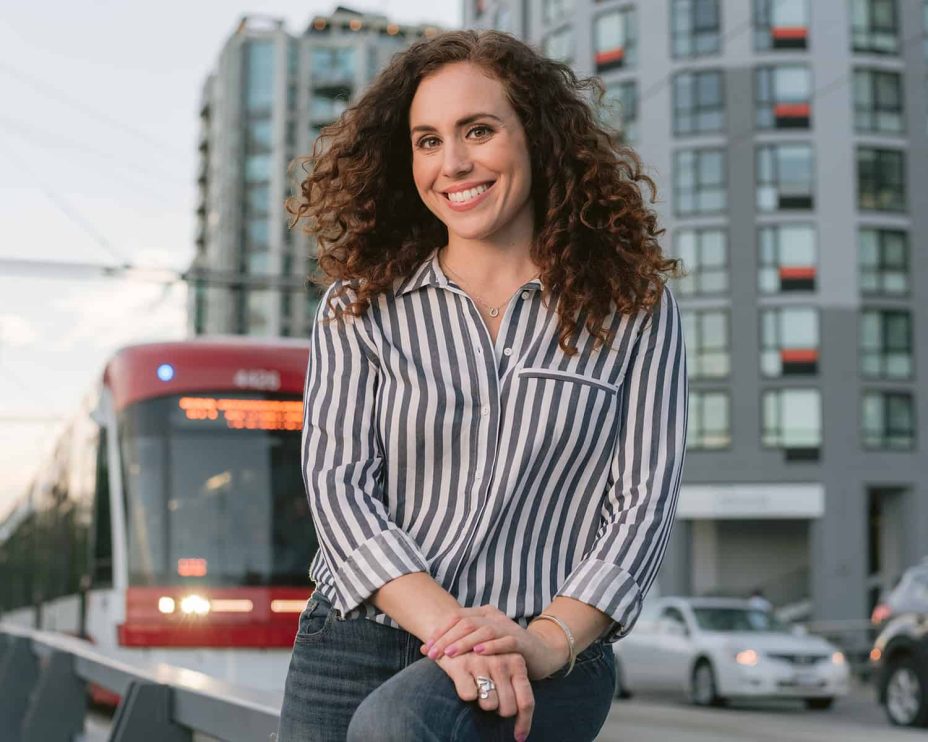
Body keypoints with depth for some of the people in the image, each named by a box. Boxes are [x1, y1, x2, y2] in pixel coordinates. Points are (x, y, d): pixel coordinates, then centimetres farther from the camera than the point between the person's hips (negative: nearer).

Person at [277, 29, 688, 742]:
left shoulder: (633, 308, 5)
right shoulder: (360, 307, 8)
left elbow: (644, 498, -1)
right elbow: (338, 482, -2)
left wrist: (548, 642, -16)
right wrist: (450, 628, -17)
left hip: (547, 665, -2)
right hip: (358, 647, 3)